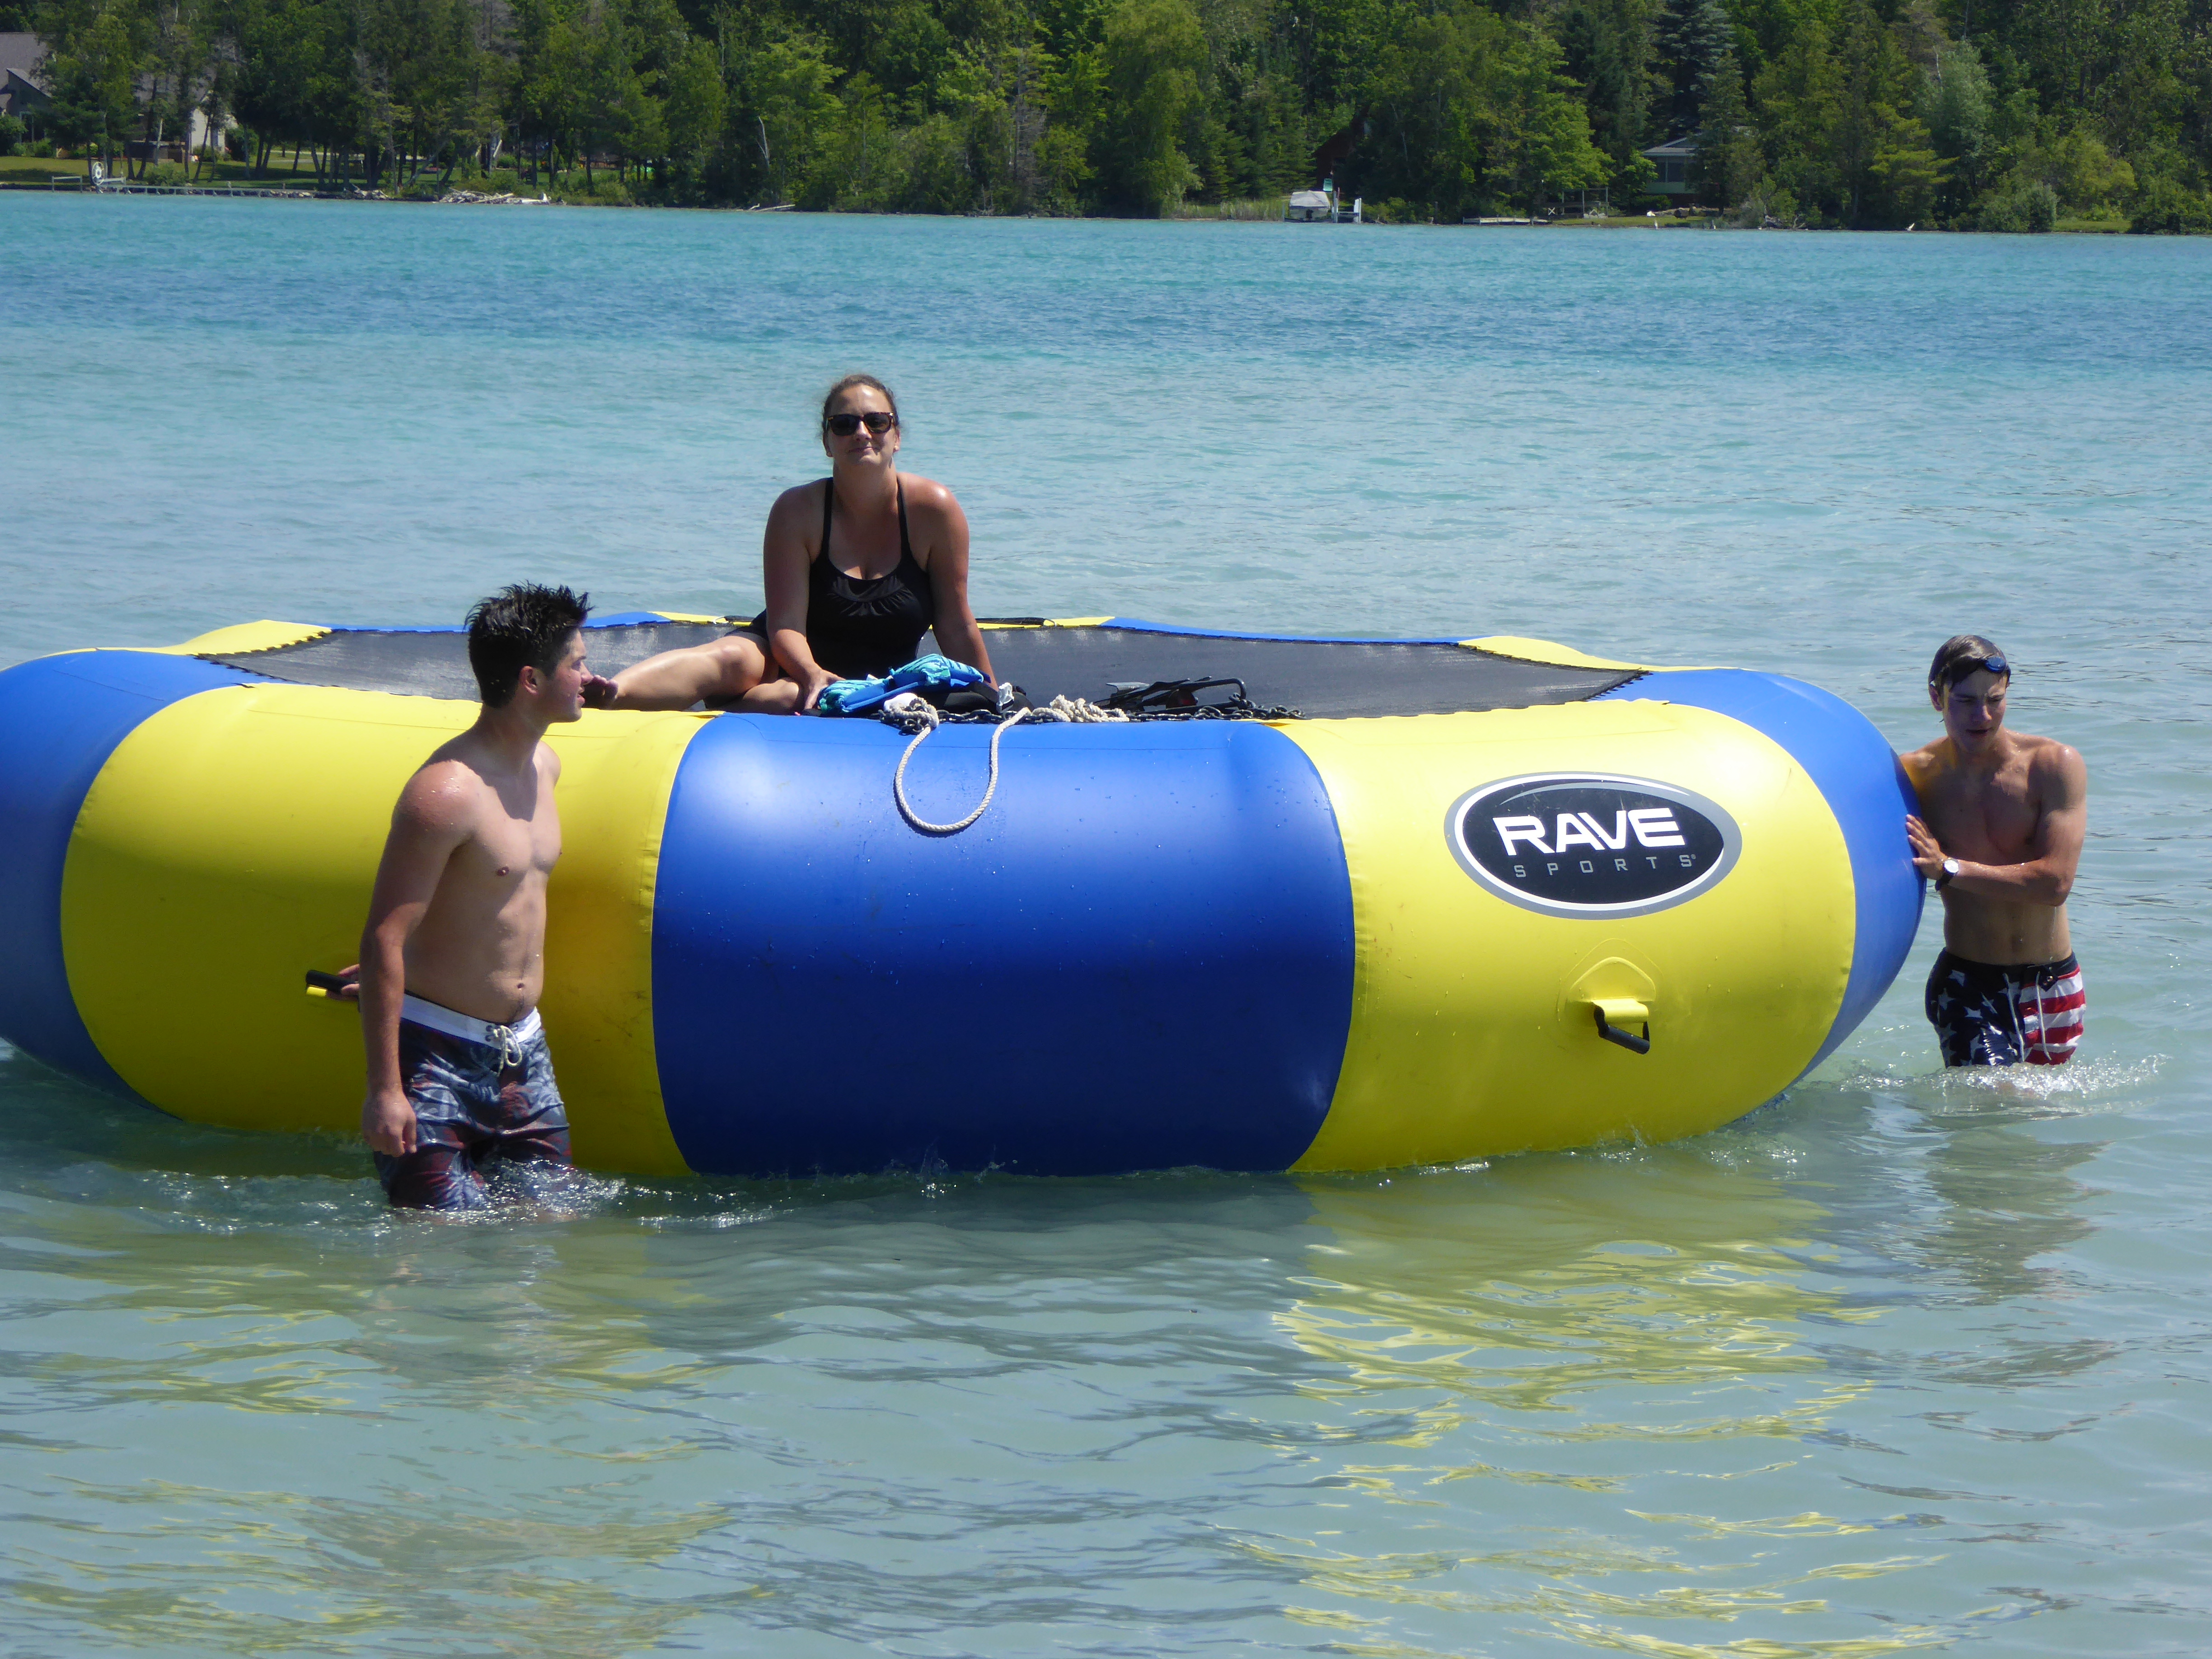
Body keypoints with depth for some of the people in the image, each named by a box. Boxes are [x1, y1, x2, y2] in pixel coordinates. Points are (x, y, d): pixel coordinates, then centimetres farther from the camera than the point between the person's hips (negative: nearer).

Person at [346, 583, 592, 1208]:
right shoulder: (446, 792, -19)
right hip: (436, 1054, -8)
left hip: (523, 1053, 8)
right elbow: (383, 940, -21)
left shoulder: (544, 765, 8)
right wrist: (384, 1088, -24)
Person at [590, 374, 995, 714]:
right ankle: (606, 698, -59)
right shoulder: (798, 511, -10)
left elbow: (957, 628, -2)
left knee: (786, 699, -34)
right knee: (730, 658, -34)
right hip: (792, 662, 0)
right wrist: (812, 675, -36)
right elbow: (786, 625, -16)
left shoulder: (933, 510, -9)